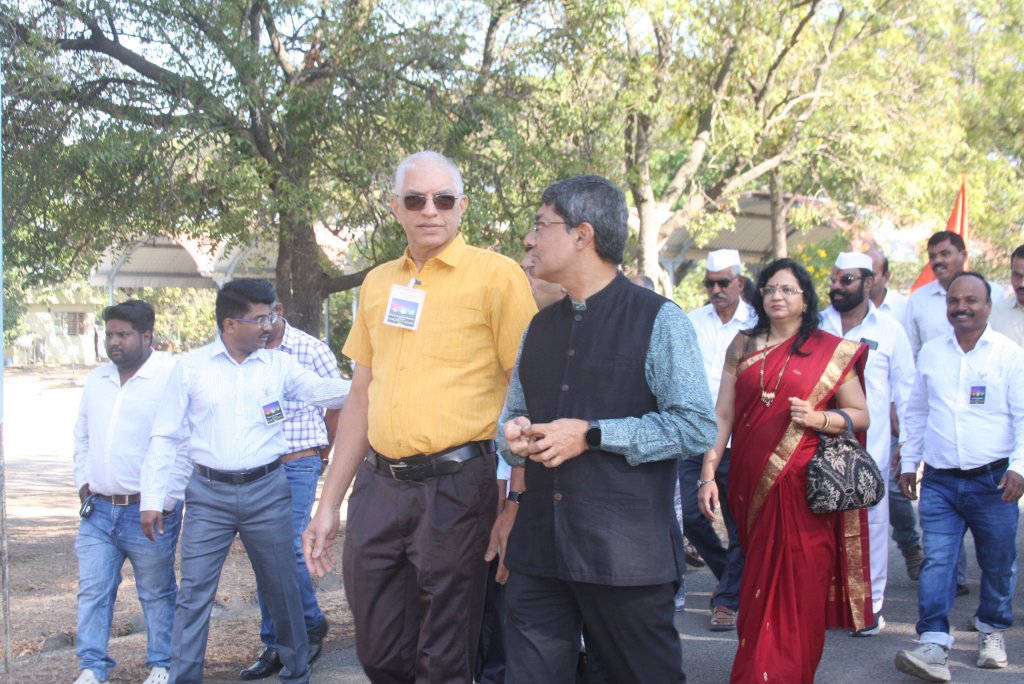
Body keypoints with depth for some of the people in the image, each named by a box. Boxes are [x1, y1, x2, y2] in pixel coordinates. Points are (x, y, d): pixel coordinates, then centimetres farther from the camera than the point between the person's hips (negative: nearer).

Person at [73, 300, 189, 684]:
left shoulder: (171, 377, -10)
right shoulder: (96, 381, 13)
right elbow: (82, 437, 25)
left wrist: (165, 502, -13)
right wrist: (83, 483, 12)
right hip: (97, 510, 6)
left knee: (157, 593, 6)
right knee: (93, 590, 6)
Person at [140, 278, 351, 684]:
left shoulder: (278, 365, 4)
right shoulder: (190, 368, 0)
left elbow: (326, 391, 0)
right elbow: (165, 437, 3)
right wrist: (152, 499, -1)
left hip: (267, 491, 2)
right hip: (208, 494, -1)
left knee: (282, 589, 10)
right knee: (194, 593, -1)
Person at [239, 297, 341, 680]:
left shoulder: (311, 350, -3)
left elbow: (337, 405, 5)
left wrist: (322, 454, 10)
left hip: (298, 465, -4)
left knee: (288, 549, -11)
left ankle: (312, 625, 13)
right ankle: (274, 647, 16)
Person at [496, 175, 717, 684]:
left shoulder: (658, 320, -4)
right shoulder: (541, 327, 16)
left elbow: (695, 426, -10)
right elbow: (515, 414, 26)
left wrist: (591, 435, -15)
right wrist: (513, 434, 1)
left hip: (626, 552, -5)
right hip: (538, 547, 6)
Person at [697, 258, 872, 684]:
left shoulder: (831, 351, 2)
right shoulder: (743, 347, 10)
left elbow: (860, 415, 4)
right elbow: (723, 415, 7)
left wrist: (817, 418, -15)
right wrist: (708, 473, -2)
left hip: (803, 488, -2)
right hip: (752, 486, 3)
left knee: (797, 589, -2)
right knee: (761, 587, 10)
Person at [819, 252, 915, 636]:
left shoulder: (890, 330, 2)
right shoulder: (815, 327, 5)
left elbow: (906, 390, 6)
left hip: (870, 447, -1)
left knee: (871, 522, 3)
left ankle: (870, 603, 15)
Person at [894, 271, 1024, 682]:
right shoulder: (930, 353, 9)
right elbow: (917, 412, 17)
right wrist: (909, 463, 14)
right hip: (939, 481, 2)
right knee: (936, 562, -7)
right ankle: (934, 646, -8)